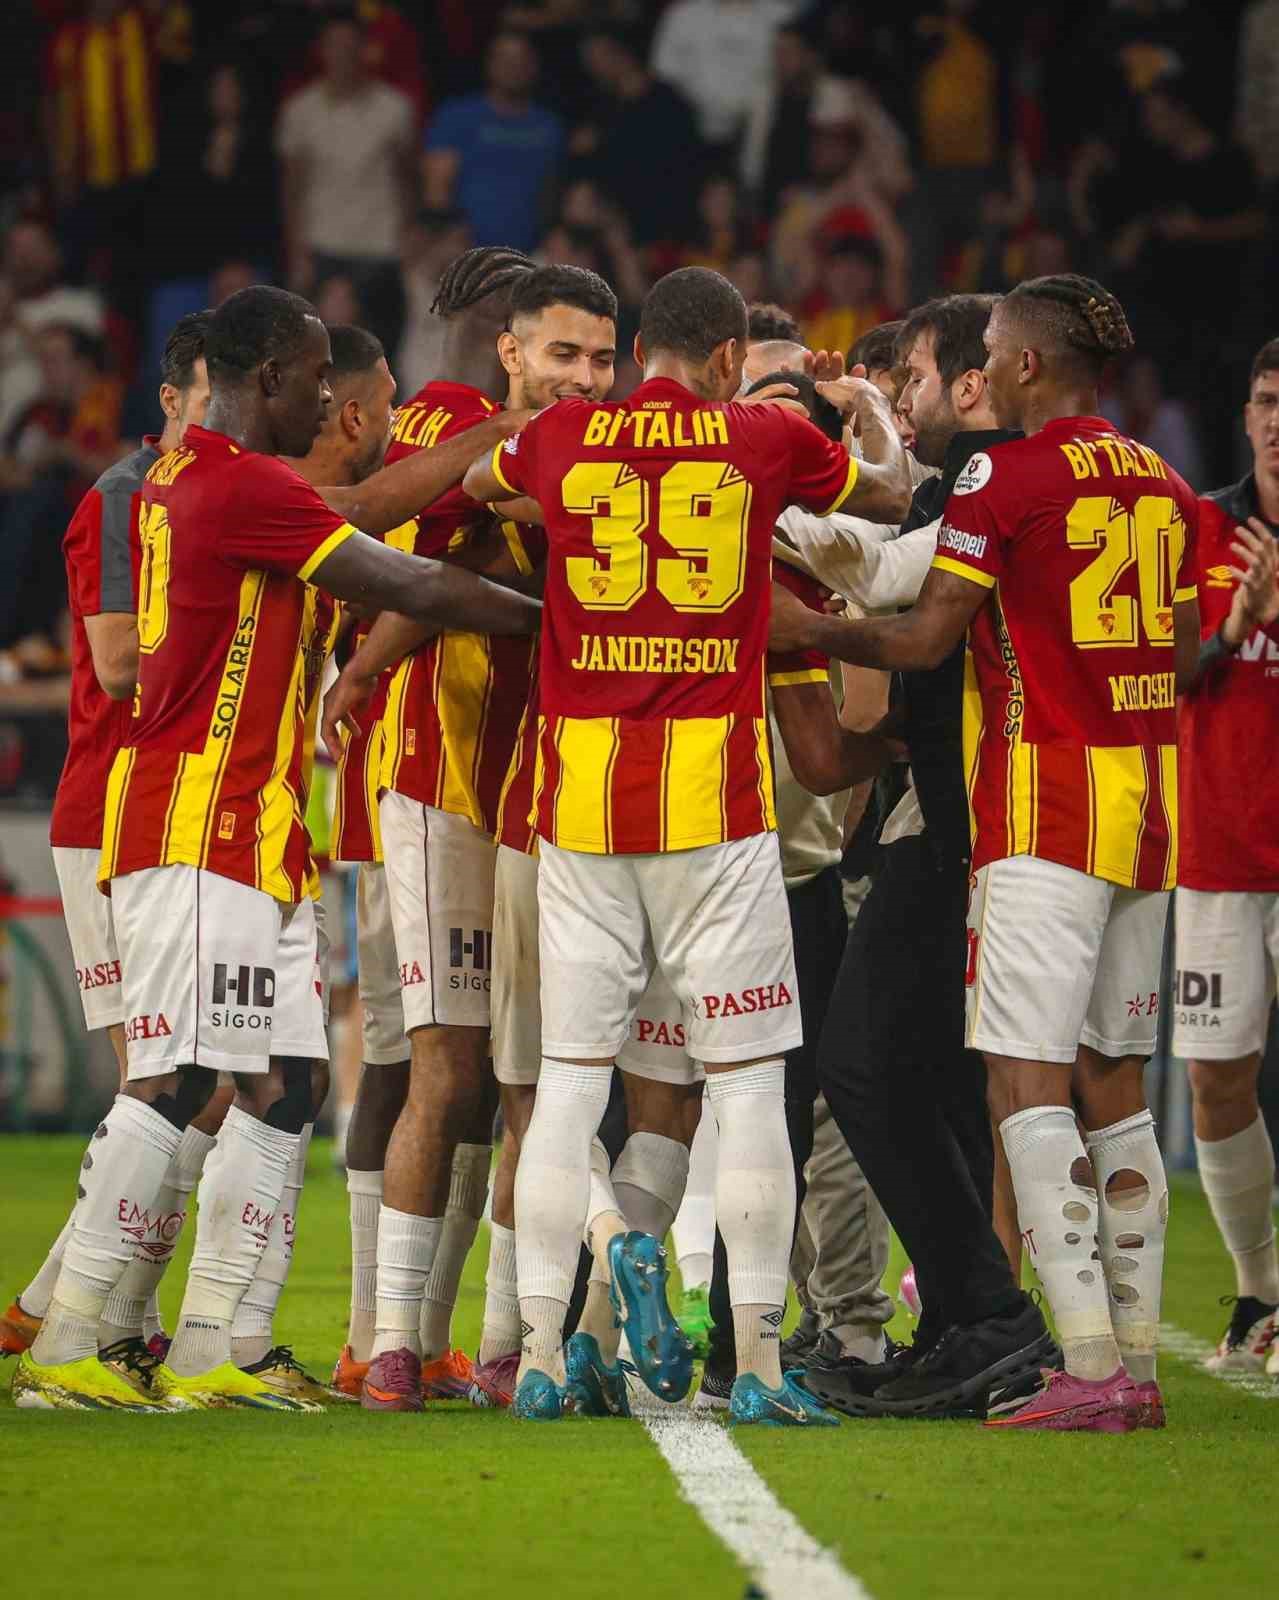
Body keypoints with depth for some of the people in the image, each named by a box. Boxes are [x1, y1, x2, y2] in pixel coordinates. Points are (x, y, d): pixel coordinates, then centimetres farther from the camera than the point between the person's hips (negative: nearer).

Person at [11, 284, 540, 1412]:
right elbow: (415, 589, -11)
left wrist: (503, 433, 22)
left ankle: (203, 1351, 6)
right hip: (201, 827, -10)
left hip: (257, 840, 10)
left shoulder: (182, 480, 17)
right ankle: (65, 1348, -11)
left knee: (281, 1086, 7)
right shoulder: (245, 486, -13)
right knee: (175, 1080, -11)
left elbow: (362, 508, 21)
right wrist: (552, 619, -1)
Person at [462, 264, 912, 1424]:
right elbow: (892, 491, 24)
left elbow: (468, 484, 29)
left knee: (571, 1077, 6)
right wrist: (869, 403, 43)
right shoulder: (768, 443, 3)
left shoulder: (557, 440, 5)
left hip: (581, 794, 2)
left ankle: (541, 1358, 4)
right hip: (717, 796, -2)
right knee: (747, 1078, 3)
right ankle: (758, 1362, 1)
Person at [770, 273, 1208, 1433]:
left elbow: (926, 639, -8)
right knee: (1115, 1086, 11)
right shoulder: (1164, 485, 12)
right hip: (1148, 809, 7)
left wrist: (809, 629, 7)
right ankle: (1138, 1365, 10)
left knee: (1029, 1084, -8)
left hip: (1045, 809, -7)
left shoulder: (1005, 477, -9)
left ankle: (1088, 1368, -16)